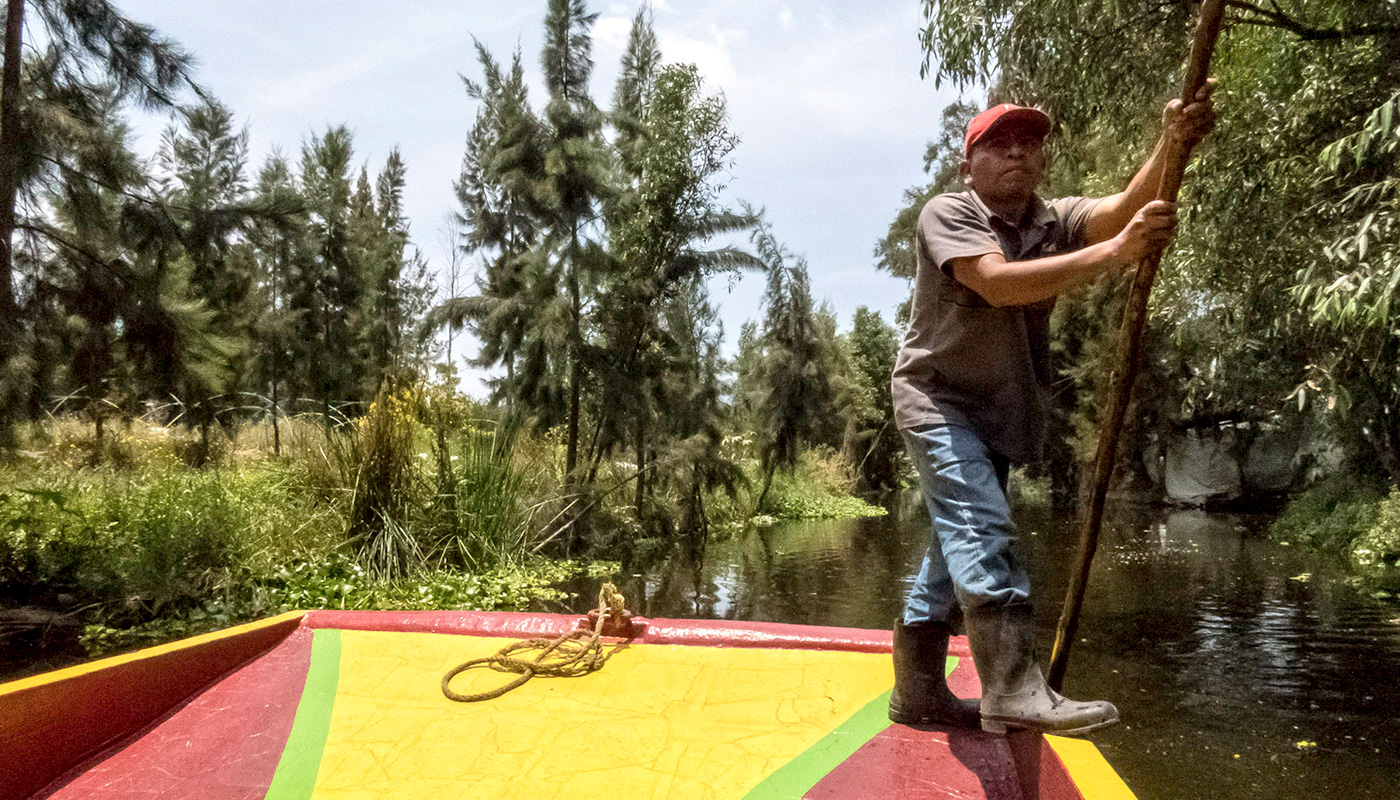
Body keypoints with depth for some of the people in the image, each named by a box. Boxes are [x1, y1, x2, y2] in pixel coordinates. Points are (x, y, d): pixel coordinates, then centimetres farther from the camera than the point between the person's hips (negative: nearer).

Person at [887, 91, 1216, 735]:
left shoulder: (1053, 221, 4)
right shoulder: (947, 214, -12)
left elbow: (1124, 207, -18)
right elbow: (1000, 283, -30)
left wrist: (1171, 147, -37)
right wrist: (1114, 254, -38)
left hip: (999, 410, 7)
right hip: (937, 397, -7)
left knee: (957, 545, 10)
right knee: (982, 527, -21)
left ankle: (917, 691, 20)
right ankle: (1014, 691, -20)